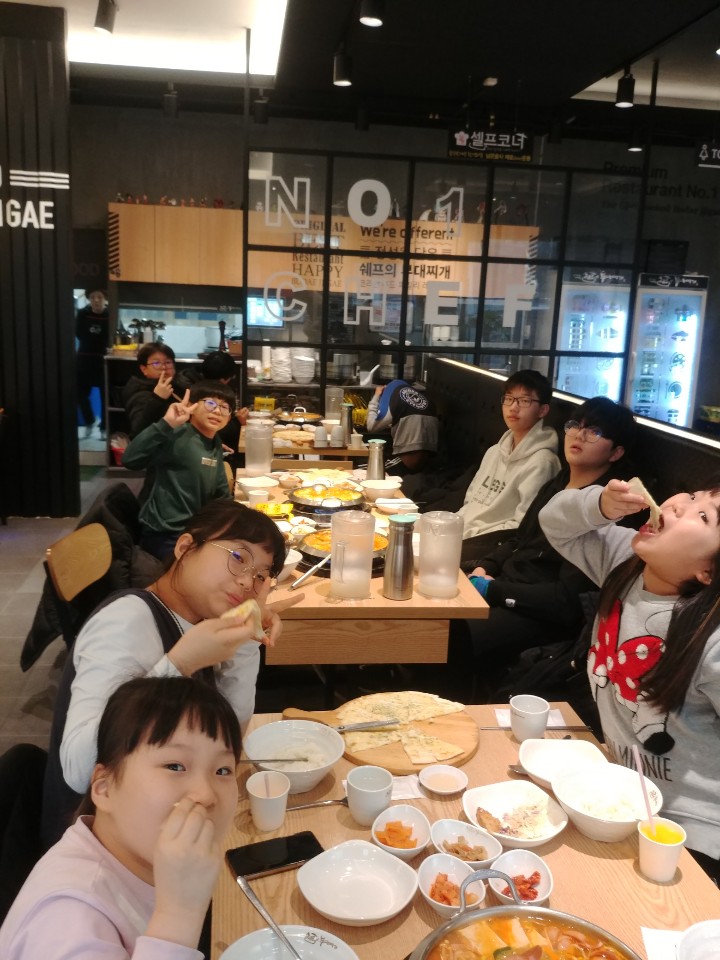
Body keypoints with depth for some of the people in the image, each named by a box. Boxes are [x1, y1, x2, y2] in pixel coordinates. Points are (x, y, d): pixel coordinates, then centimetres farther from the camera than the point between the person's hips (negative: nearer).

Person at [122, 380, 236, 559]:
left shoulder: (215, 444, 7)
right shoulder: (178, 437, -18)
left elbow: (220, 491, 18)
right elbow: (129, 460, -32)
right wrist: (166, 424, -37)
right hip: (165, 536, -8)